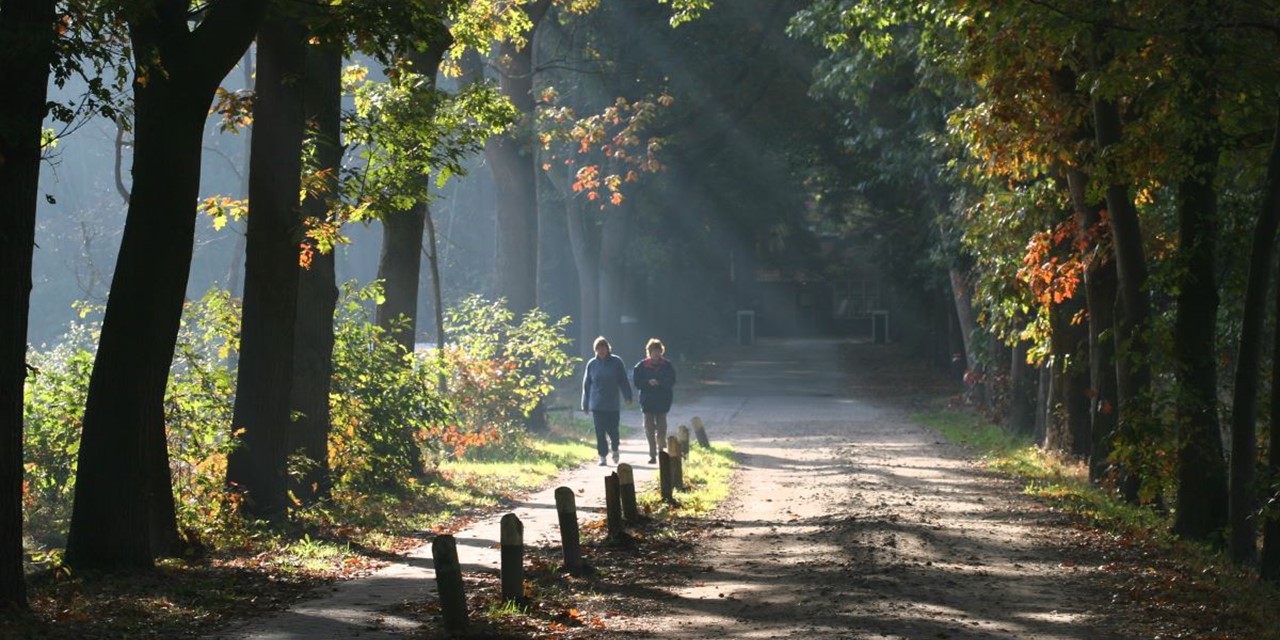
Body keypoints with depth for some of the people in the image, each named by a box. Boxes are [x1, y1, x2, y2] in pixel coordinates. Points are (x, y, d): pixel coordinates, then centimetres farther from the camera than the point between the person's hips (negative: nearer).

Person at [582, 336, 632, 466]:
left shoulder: (617, 362, -1)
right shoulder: (592, 364, 4)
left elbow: (623, 381, 1)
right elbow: (586, 385, 9)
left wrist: (628, 397, -10)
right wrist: (586, 404, 8)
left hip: (613, 404, -1)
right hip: (597, 405, 1)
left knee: (612, 430, 3)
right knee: (600, 432, -1)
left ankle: (615, 449, 30)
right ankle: (602, 456, 6)